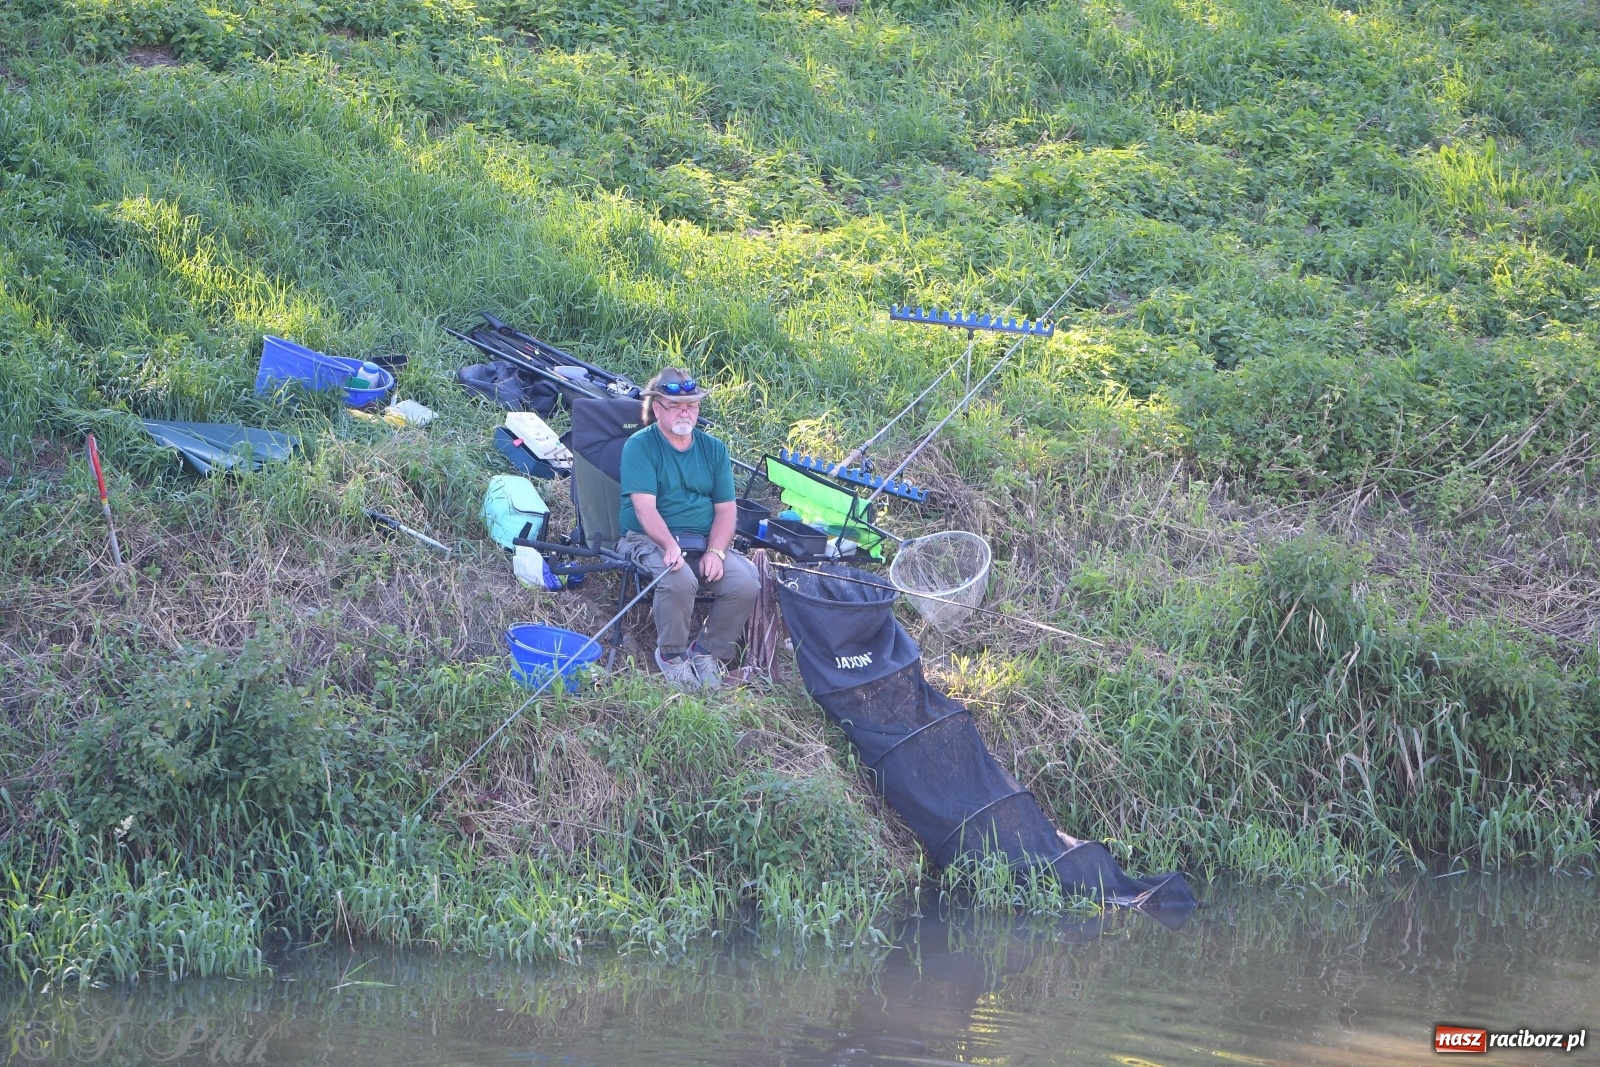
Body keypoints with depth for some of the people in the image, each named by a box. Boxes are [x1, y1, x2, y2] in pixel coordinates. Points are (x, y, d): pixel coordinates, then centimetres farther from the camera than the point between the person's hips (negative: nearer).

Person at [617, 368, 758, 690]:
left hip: (706, 543, 5)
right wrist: (670, 546, -31)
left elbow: (726, 509, 5)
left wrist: (715, 551, -13)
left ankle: (708, 651, 2)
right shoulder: (639, 446, -4)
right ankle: (671, 654, -9)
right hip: (649, 540, -5)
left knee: (746, 584, -21)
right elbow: (645, 507, -15)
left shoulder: (713, 449, 11)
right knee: (680, 580, -35)